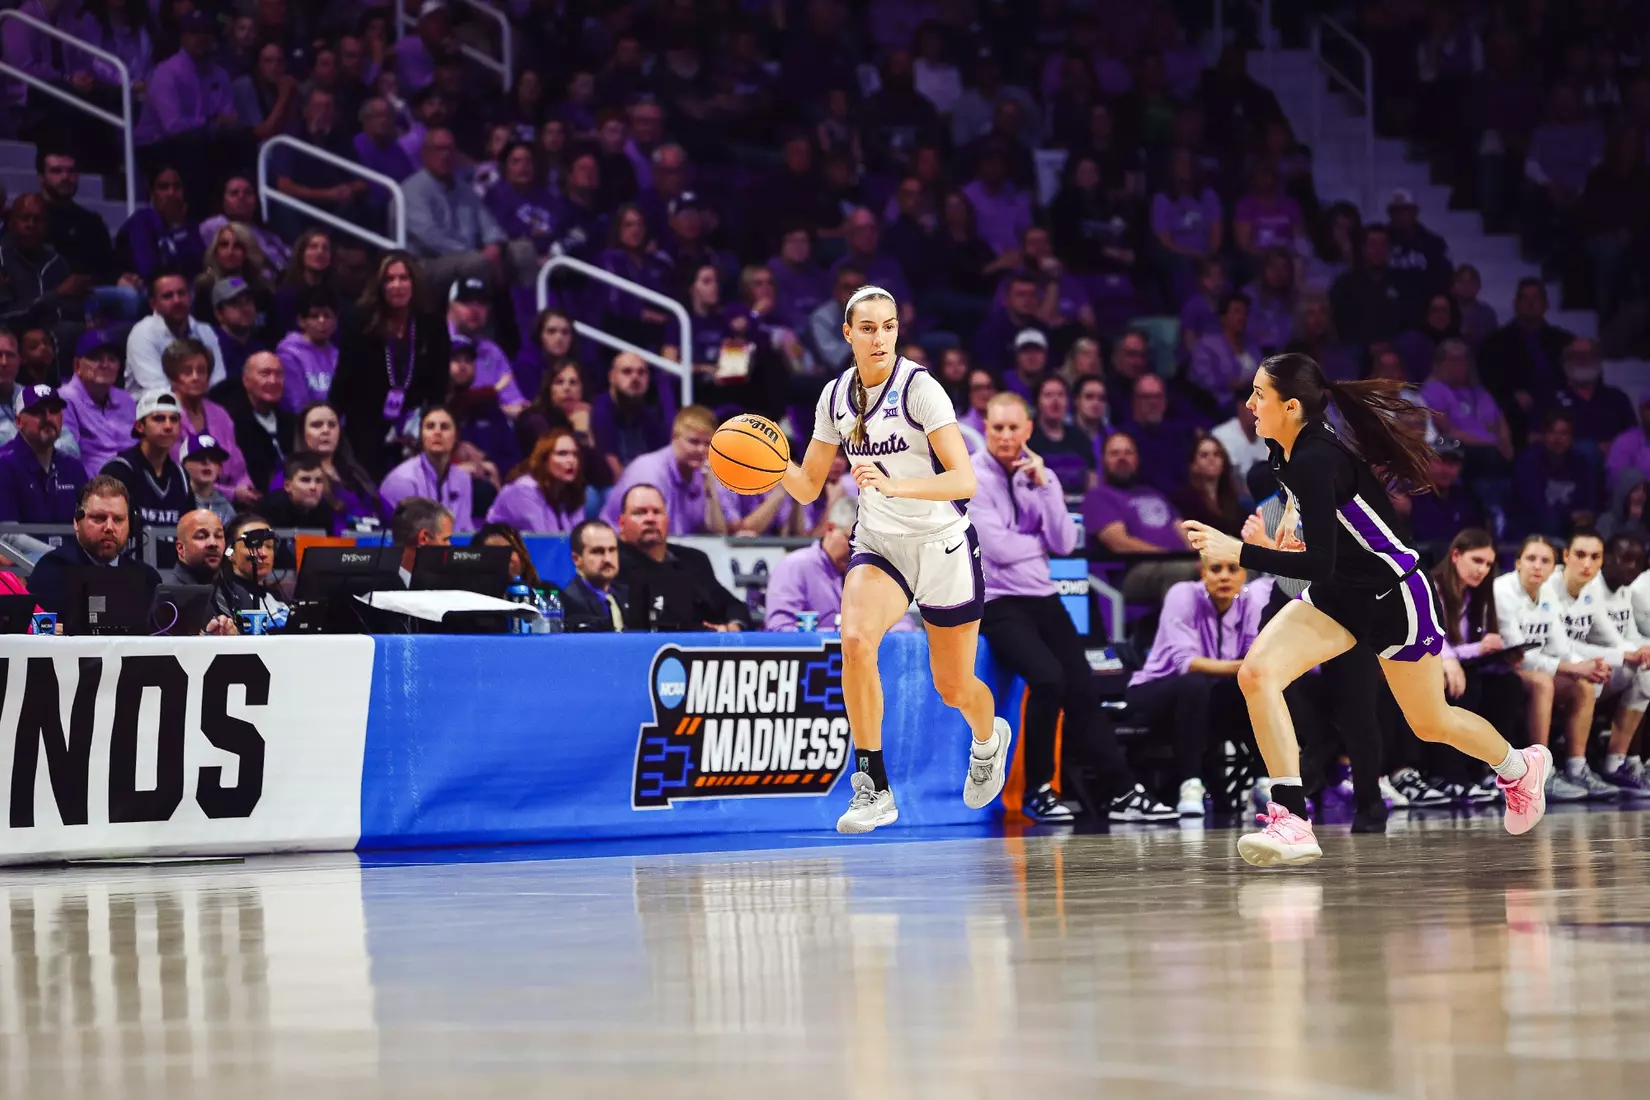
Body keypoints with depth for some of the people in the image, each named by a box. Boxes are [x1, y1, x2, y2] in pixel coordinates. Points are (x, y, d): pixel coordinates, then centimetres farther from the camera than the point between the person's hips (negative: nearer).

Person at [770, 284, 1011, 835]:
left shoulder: (919, 387, -17)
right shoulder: (836, 396, -1)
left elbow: (964, 481, -23)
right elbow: (808, 487, 6)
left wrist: (893, 484, -37)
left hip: (943, 546, -3)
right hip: (878, 544, 3)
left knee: (954, 688, 8)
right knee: (855, 639, -27)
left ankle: (988, 739, 47)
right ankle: (873, 787, -19)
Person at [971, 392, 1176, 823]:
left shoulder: (1040, 475, 9)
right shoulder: (971, 477, -8)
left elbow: (1064, 544, -4)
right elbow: (996, 547, -17)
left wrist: (1043, 487, -12)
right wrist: (1042, 541, -2)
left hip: (1042, 597, 6)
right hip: (996, 602, -6)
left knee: (1082, 689, -1)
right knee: (1048, 678, -25)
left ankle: (1121, 792, 4)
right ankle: (1037, 790, -10)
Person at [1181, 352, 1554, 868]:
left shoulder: (1314, 462, -30)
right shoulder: (1285, 452, -4)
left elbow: (1319, 564, -34)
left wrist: (1238, 552, -36)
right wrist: (1291, 524, 9)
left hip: (1394, 595, -8)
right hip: (1339, 595, 8)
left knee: (1430, 723, 13)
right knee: (1256, 673, -18)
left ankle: (1521, 767, 44)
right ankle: (1292, 820, -19)